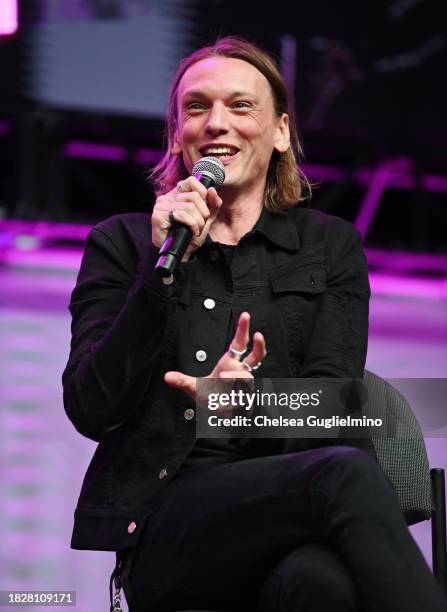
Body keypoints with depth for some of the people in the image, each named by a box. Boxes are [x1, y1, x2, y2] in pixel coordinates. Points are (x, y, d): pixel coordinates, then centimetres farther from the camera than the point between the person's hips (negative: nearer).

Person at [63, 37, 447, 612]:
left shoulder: (331, 245, 19)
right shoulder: (122, 244, 16)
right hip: (162, 533, -1)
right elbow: (90, 409, 2)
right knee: (347, 473, -35)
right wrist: (165, 267, -7)